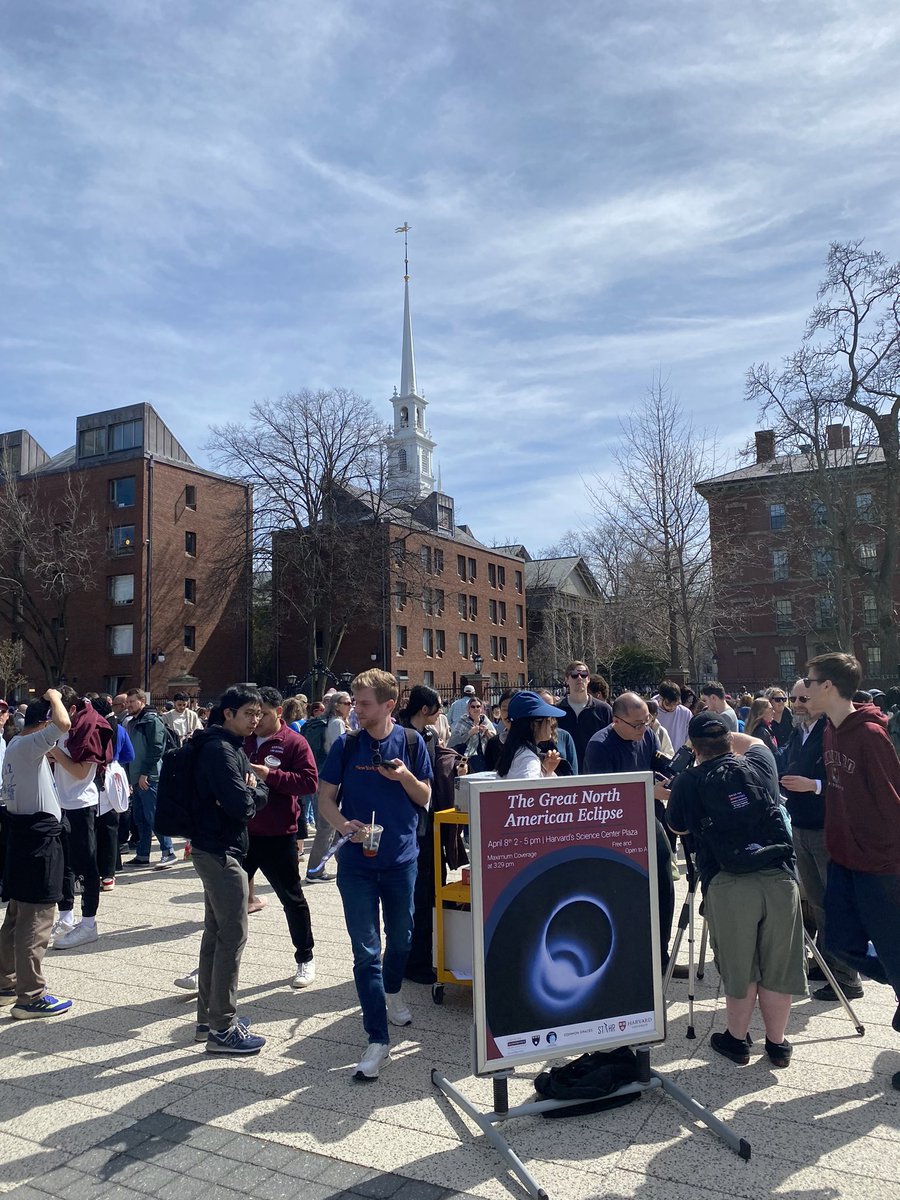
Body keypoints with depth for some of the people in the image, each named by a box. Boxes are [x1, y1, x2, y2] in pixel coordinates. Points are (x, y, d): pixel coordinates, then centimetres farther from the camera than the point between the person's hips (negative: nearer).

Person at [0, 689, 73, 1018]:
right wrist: (53, 696, -17)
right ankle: (30, 997, 2)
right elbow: (64, 725, -34)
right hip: (39, 836, -11)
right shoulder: (29, 744, -16)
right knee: (35, 923, -4)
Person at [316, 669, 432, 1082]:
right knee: (366, 951, 0)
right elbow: (325, 799, -2)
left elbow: (424, 798, 2)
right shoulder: (346, 745, -5)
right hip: (357, 862, -1)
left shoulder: (410, 742, -4)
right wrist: (345, 826, -21)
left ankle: (392, 993, 47)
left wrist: (405, 776, -19)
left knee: (400, 938, 19)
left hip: (401, 858, 1)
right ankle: (378, 1040, 8)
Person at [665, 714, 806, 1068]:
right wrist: (724, 736, 36)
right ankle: (777, 1043, 29)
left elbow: (678, 827, 17)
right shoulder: (759, 763, 7)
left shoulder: (686, 782, -1)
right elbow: (754, 741, 32)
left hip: (727, 886, -3)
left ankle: (736, 1040, 29)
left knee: (739, 971, 14)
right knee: (777, 969, 15)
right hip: (779, 879, 3)